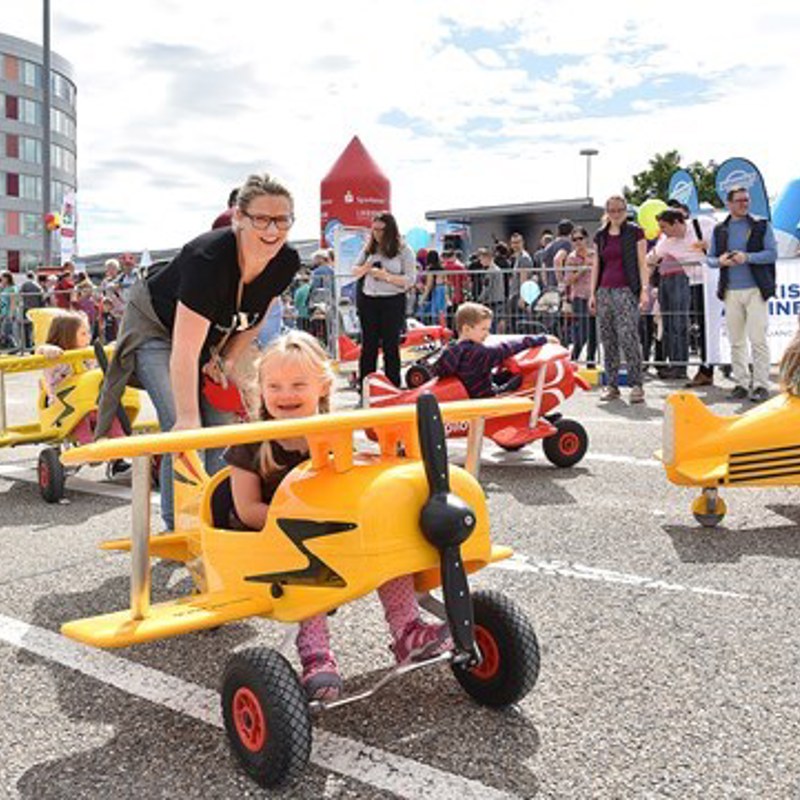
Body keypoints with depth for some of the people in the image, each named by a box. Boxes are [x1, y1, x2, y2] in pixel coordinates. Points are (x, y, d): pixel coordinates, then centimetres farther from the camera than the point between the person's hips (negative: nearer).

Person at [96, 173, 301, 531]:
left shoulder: (286, 262, -19)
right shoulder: (208, 258, -39)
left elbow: (255, 319, 1)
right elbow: (185, 351, -41)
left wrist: (226, 360, -12)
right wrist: (188, 418, -44)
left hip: (216, 337, 6)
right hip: (156, 327, -6)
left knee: (224, 427, -3)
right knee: (180, 430, -19)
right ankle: (176, 526, -7)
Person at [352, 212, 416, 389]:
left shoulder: (403, 251, -4)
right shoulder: (369, 249, 8)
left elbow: (410, 280, -9)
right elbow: (355, 271, 14)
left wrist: (387, 276, -18)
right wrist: (365, 268, -8)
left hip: (393, 302, -4)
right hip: (368, 301, 4)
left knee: (391, 345, 1)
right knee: (368, 344, 6)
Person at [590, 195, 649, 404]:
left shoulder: (635, 232, 5)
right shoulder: (600, 236, 15)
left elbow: (642, 263, 1)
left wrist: (644, 289, -8)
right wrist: (593, 293, 10)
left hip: (626, 290, -5)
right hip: (604, 291, 5)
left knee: (628, 337, -14)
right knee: (607, 340, 4)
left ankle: (636, 384, -11)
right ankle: (611, 385, 9)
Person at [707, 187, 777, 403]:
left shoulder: (761, 225, 5)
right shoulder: (719, 230, 13)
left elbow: (772, 254, -1)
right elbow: (710, 258, 15)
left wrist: (747, 257, -16)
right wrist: (720, 261, -8)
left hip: (756, 290, -3)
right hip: (731, 292, 3)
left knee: (758, 340, -7)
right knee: (736, 341, 4)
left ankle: (761, 385, -3)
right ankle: (741, 383, 12)